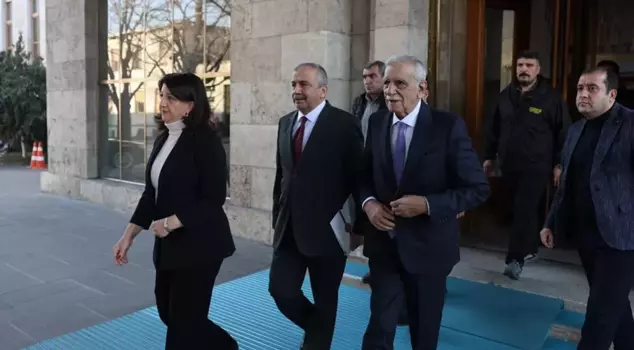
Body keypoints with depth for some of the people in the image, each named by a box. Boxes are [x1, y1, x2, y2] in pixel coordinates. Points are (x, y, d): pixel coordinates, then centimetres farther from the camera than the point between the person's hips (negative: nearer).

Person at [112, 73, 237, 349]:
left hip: (199, 244, -8)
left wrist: (171, 223, -21)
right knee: (168, 312, 19)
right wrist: (129, 235, 9)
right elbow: (152, 193, 12)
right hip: (169, 245, 9)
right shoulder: (163, 139, 8)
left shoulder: (205, 140, -15)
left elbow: (214, 199, -18)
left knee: (184, 319, 4)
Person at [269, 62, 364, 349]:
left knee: (325, 301, 10)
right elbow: (281, 175, 14)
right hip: (288, 228, 5)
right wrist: (277, 217, 12)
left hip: (326, 228, -5)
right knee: (280, 290, 7)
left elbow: (358, 177, -8)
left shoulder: (344, 124, -10)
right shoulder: (285, 123, 9)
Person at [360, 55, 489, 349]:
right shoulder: (377, 122, 1)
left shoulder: (448, 126, -13)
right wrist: (368, 203, -11)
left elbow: (478, 189, -12)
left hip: (427, 245, -2)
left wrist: (427, 204, -23)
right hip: (383, 242, 3)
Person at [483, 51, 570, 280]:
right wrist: (489, 156, 13)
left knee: (525, 212, -7)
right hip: (509, 165, 5)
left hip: (536, 167, -4)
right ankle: (530, 250, 29)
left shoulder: (551, 97, -5)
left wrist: (558, 164, -7)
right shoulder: (506, 95, 8)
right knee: (522, 211, 14)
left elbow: (563, 133, -4)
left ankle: (515, 259, -2)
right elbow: (493, 128, 14)